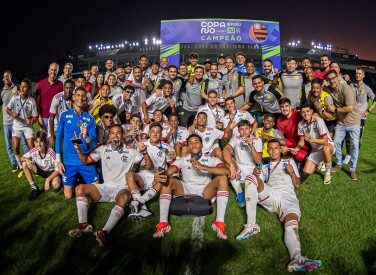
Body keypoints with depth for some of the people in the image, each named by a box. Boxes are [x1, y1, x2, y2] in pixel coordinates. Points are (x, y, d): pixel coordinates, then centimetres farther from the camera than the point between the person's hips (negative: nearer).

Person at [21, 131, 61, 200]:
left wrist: (48, 179, -31)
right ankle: (34, 188, -11)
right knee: (24, 163, -18)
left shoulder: (51, 152, -30)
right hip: (41, 171, 5)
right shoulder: (33, 150, -19)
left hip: (52, 171, -4)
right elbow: (22, 158, -5)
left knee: (56, 185, -35)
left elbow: (58, 169, -24)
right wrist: (26, 159, -29)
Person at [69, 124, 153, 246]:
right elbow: (86, 160, 15)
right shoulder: (103, 149, 14)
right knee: (80, 188, -17)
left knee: (125, 196, -38)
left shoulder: (131, 152, 7)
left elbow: (149, 166, 4)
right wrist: (78, 149, -3)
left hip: (122, 188, -3)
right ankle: (83, 225, -29)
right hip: (105, 187, 4)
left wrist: (145, 153, -14)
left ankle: (105, 232, -51)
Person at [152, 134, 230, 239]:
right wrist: (161, 175, -40)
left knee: (222, 178, -25)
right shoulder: (182, 160, 6)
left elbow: (227, 171, -18)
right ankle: (163, 223, -27)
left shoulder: (211, 159, 2)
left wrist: (203, 167, -28)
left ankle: (220, 222, -30)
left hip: (205, 191, -1)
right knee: (166, 180, -22)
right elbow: (168, 172, -13)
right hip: (186, 190, 1)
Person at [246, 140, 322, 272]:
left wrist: (292, 172, 2)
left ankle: (296, 259, -61)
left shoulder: (289, 162, 30)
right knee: (251, 178, -28)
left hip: (289, 198, -1)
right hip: (270, 196, 1)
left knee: (292, 226, -31)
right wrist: (256, 174, 0)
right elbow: (258, 186, 21)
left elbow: (297, 185, 23)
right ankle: (251, 225, -32)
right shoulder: (265, 167, 33)